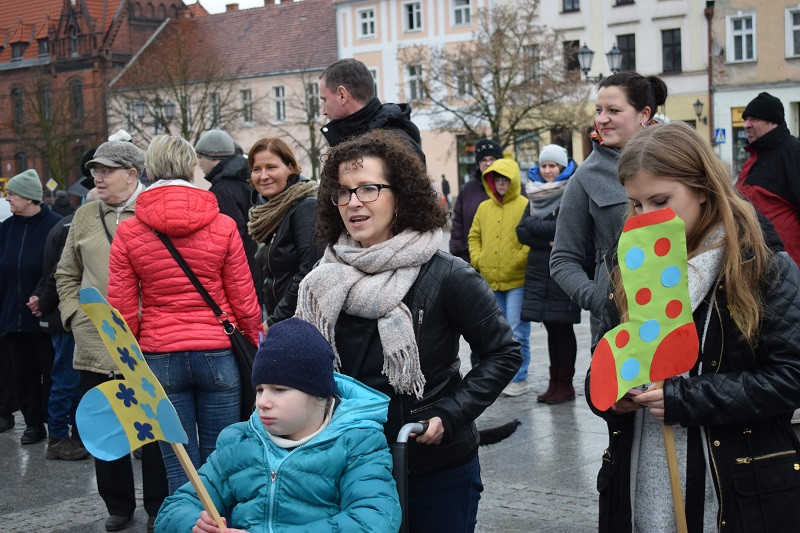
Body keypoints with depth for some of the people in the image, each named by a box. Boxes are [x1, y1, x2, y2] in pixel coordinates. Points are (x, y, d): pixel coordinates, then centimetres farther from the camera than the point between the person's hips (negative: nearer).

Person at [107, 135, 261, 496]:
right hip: (218, 355, 0)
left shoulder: (128, 232, -2)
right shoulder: (223, 226, -3)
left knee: (179, 468, 7)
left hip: (160, 358, 0)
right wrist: (254, 345, 15)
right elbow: (244, 301, 0)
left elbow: (123, 311, 0)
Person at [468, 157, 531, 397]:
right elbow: (474, 236, 19)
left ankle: (519, 379, 6)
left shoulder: (525, 206, -5)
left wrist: (518, 261, -15)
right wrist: (477, 260, 5)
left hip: (517, 281, -5)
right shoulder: (484, 208, 11)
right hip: (490, 282, 5)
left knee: (517, 333, -4)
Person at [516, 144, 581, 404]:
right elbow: (521, 232, 8)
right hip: (539, 268, 6)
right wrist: (548, 240, -7)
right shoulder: (536, 193, 15)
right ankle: (555, 383, 15)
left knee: (562, 326, -1)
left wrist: (533, 225, -7)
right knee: (551, 326, 9)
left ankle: (565, 384, 6)